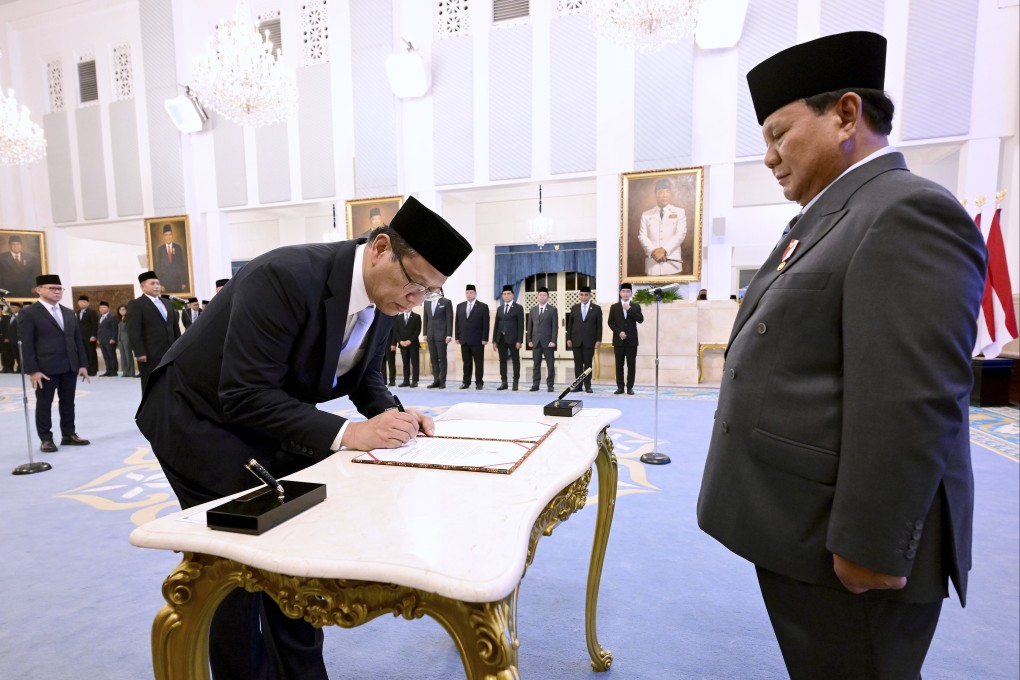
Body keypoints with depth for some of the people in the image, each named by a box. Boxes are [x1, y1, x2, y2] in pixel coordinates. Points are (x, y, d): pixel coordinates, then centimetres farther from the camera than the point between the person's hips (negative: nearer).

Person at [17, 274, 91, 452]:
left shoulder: (69, 313, 15)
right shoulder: (28, 313, -4)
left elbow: (77, 340, 14)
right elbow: (25, 344, -8)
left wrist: (83, 364, 7)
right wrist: (32, 370, -14)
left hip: (70, 367, 5)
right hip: (45, 369, -5)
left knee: (68, 403, 10)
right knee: (44, 404, 5)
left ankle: (69, 435, 19)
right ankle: (46, 439, 13)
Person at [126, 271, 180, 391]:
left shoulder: (167, 303, 18)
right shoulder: (135, 304, -3)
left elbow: (175, 327, 18)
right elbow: (134, 331, -11)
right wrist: (140, 353, -18)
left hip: (171, 353, 6)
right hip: (151, 355, -6)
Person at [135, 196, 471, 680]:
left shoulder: (383, 299, -10)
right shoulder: (285, 276, -32)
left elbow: (365, 375, 4)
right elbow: (244, 396, -32)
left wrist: (391, 414, -16)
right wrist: (346, 433, -37)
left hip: (274, 420, 6)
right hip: (203, 420, -6)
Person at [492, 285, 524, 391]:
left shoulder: (518, 308, 0)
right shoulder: (499, 308, 13)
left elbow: (521, 325, -5)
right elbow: (496, 325, 13)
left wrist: (519, 340, -13)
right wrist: (494, 340, 6)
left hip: (513, 338, -4)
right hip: (501, 338, 4)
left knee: (515, 360, 2)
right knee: (502, 361, 6)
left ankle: (515, 383, 8)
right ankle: (503, 382, 12)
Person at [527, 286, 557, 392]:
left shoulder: (553, 310, 2)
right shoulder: (533, 309, 12)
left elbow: (555, 327, -4)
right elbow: (530, 326, 11)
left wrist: (553, 341, -12)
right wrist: (529, 340, 3)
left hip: (548, 342, -3)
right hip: (536, 342, 3)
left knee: (550, 364, 1)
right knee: (536, 364, 4)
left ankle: (550, 385, 8)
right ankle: (535, 384, 9)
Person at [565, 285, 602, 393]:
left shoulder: (596, 308, 4)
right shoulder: (574, 308, 10)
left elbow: (599, 326, 1)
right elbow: (570, 324, 10)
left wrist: (598, 340, -5)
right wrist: (569, 338, 3)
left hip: (589, 341, -2)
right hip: (576, 340, 2)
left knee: (588, 364, 1)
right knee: (578, 363, 4)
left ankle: (588, 385, 7)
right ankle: (578, 385, 8)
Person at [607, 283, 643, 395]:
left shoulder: (636, 306, 8)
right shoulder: (614, 307, 8)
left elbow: (640, 320, -5)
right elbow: (610, 322, 4)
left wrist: (629, 309, -11)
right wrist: (619, 332, -9)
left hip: (631, 340, 0)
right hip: (618, 340, 0)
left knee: (631, 365, -1)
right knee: (619, 365, 2)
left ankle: (630, 387, 6)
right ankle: (620, 387, 8)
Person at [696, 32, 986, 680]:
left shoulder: (909, 211, -16)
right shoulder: (828, 219, 14)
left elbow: (912, 403, -24)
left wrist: (869, 547, -21)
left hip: (843, 542, -9)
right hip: (800, 526, 9)